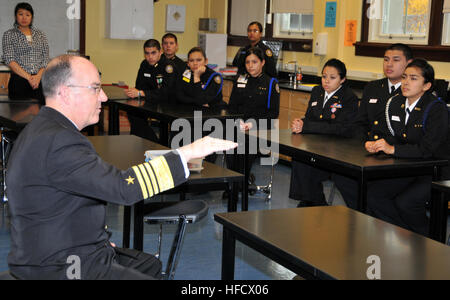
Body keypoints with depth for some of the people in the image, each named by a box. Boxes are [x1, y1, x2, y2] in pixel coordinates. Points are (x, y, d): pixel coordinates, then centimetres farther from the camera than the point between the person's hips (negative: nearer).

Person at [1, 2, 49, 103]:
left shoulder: (40, 35, 13)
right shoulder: (9, 35, 4)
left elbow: (46, 59, 7)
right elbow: (9, 60, -6)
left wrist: (38, 76, -10)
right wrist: (28, 77, -14)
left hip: (40, 80, 2)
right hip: (19, 81, -2)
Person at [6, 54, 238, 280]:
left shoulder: (42, 131, 11)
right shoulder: (57, 141, -25)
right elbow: (122, 187, -33)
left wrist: (96, 237, 11)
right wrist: (187, 153, -29)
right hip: (60, 268, -11)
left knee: (152, 265, 22)